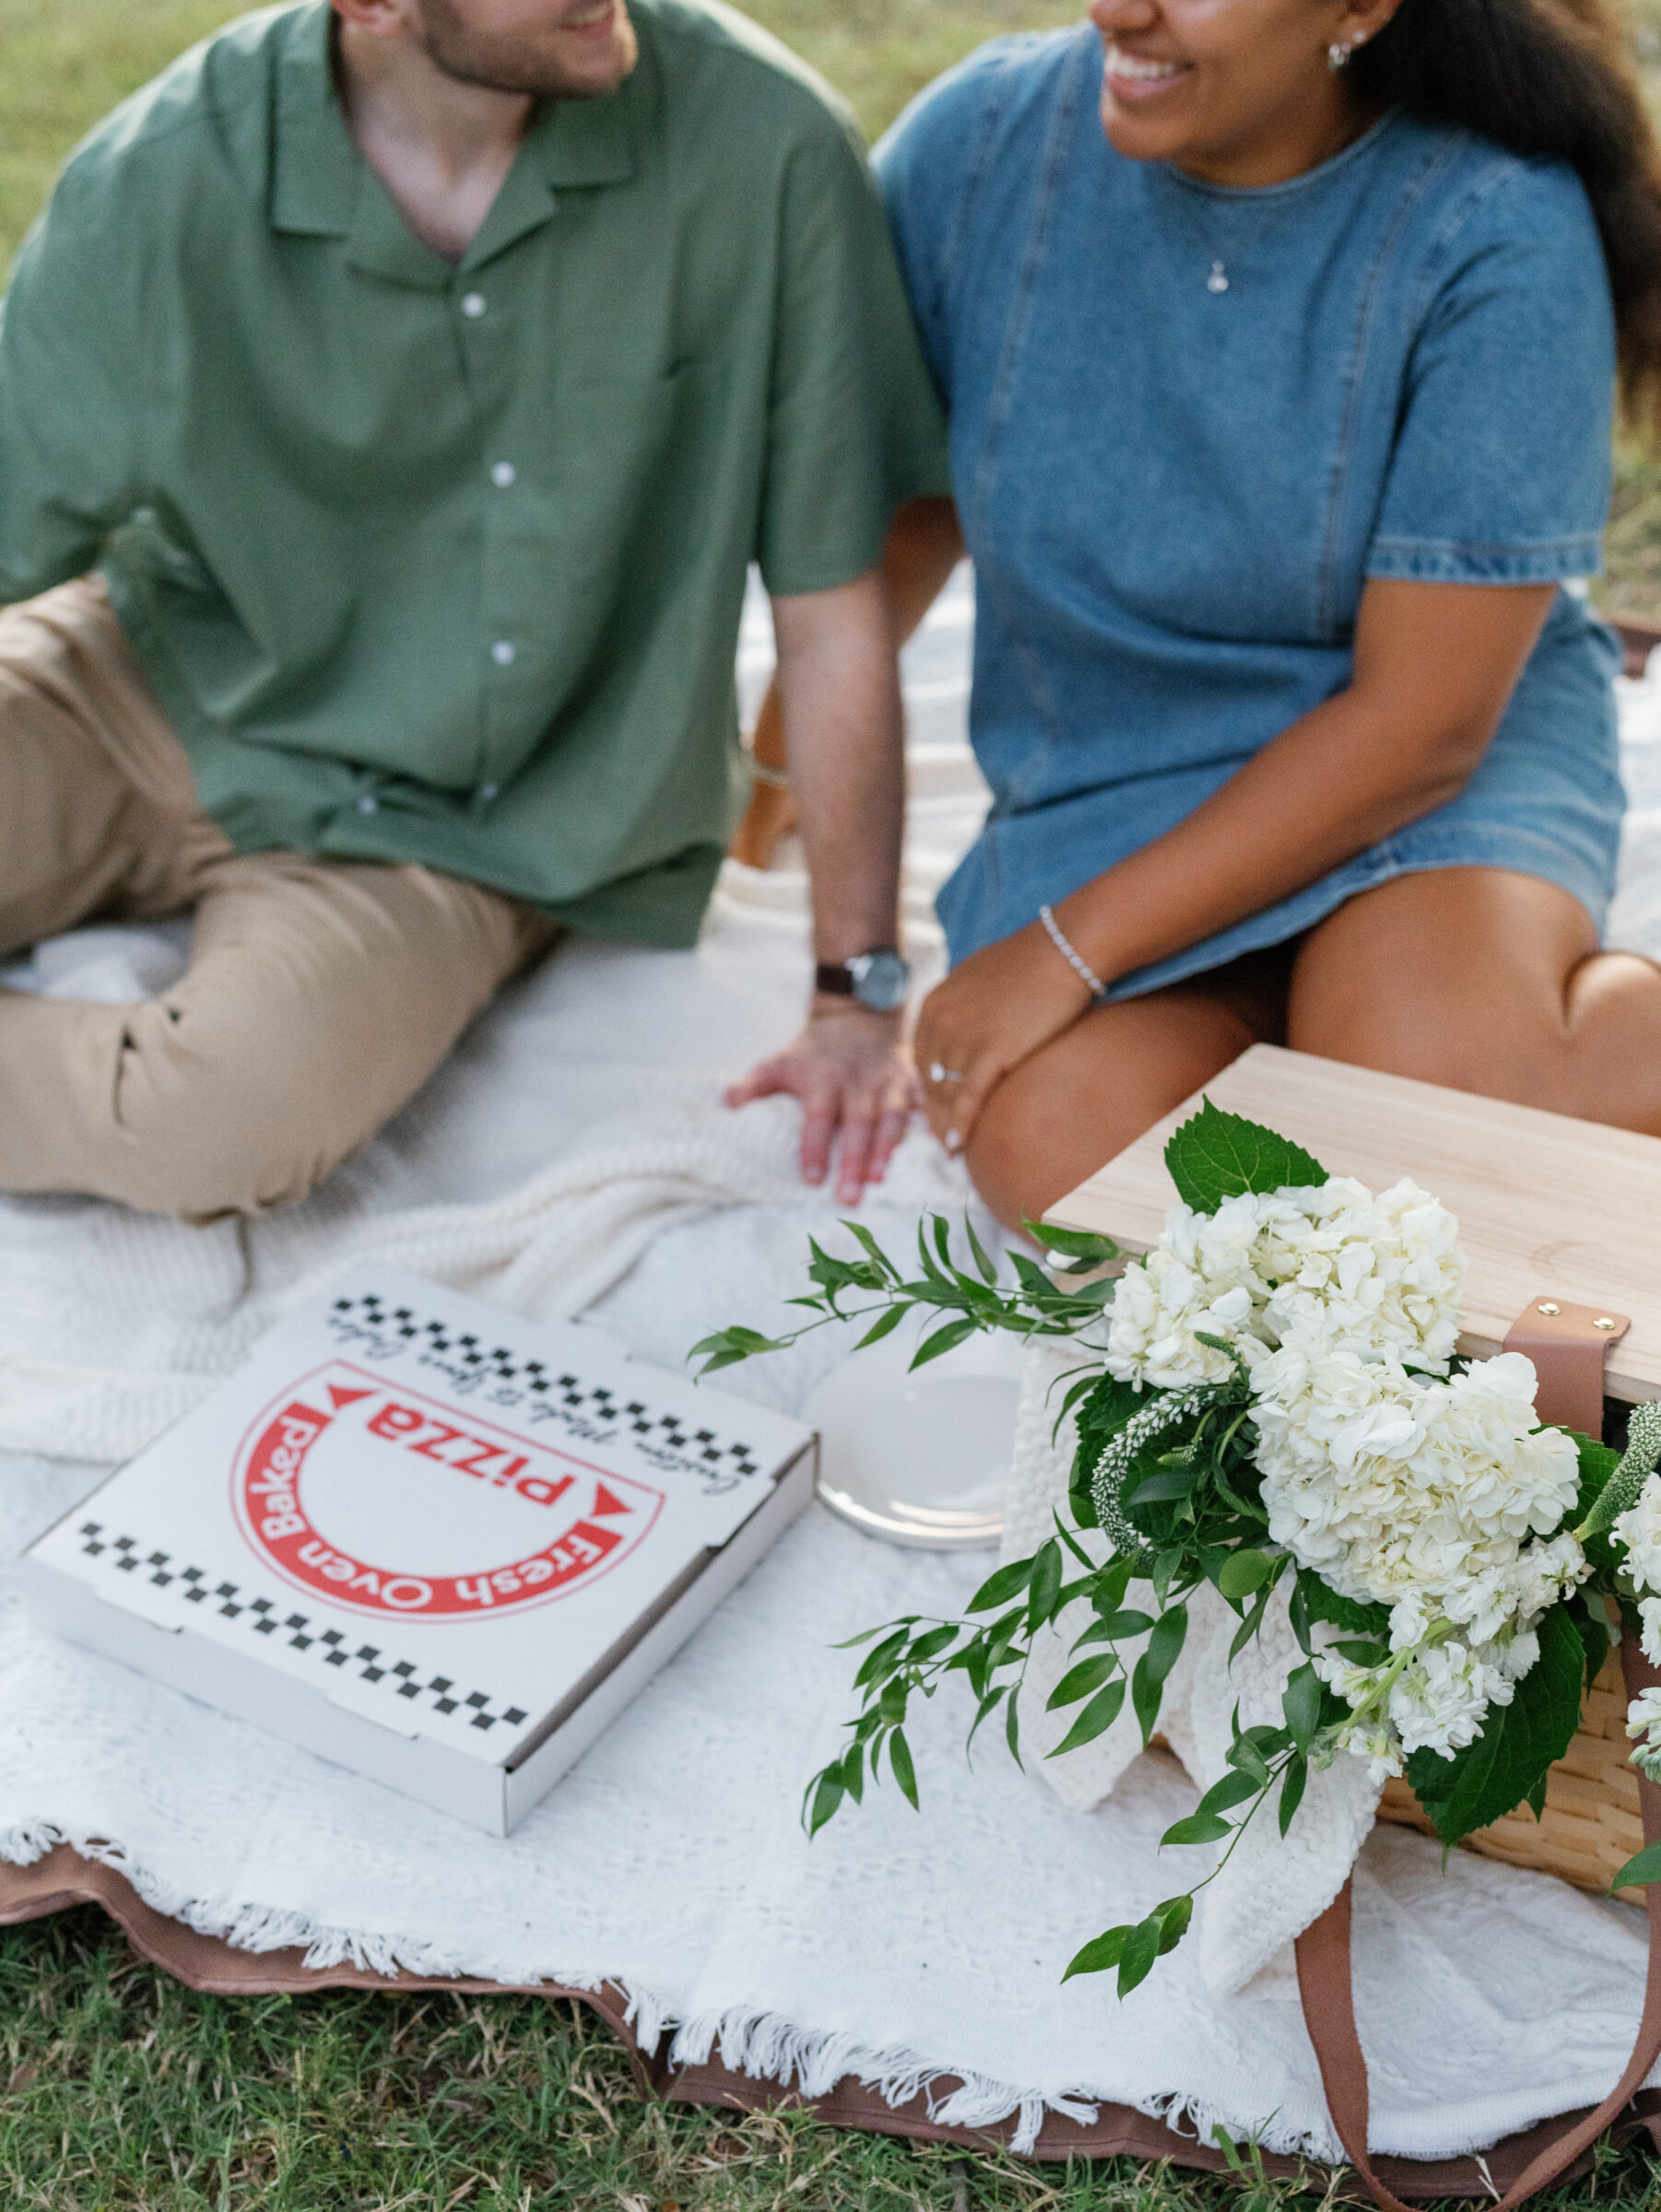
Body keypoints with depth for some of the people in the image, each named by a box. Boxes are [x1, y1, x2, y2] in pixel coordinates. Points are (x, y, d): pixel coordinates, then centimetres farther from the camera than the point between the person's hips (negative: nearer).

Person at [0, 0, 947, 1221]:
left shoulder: (760, 141, -20)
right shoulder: (161, 182, -16)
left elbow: (833, 606, -12)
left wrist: (860, 989, -6)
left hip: (438, 828, -1)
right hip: (150, 682, 2)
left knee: (233, 1113, -31)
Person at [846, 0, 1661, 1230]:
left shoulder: (1500, 238, -18)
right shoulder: (979, 142, -7)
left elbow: (1422, 720, -17)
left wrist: (1070, 948, -18)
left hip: (1450, 753, -3)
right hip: (1108, 774, 4)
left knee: (1441, 1075, -36)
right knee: (1061, 1150, -26)